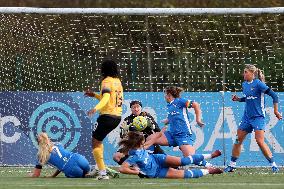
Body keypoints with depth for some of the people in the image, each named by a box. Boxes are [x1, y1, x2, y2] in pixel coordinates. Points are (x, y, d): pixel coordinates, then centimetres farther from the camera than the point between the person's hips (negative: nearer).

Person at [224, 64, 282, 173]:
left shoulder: (258, 84, -14)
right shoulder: (244, 84, 8)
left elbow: (274, 96, -13)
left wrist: (276, 111, -14)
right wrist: (238, 99, 6)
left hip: (258, 117, -8)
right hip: (247, 117, 8)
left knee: (260, 141, -16)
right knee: (238, 140, 7)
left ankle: (273, 165, -7)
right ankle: (232, 165, 17)